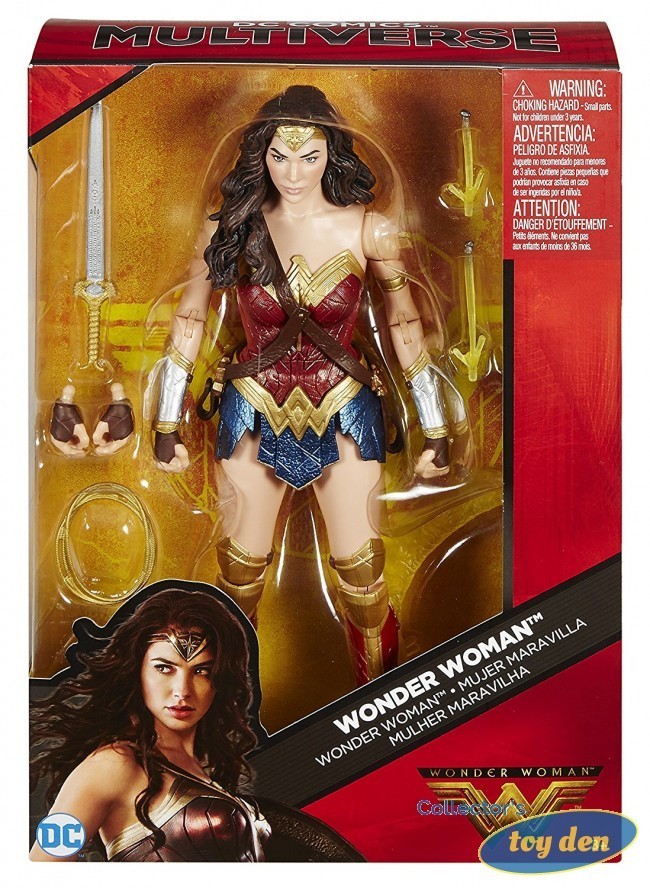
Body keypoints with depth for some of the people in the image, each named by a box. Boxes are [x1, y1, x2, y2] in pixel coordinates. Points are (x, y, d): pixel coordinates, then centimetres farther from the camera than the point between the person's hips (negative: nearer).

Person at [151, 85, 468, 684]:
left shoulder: (369, 230, -8)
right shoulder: (232, 227, -5)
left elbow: (405, 327, 0)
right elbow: (189, 322, 3)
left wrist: (436, 432, 2)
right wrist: (167, 427, 5)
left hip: (345, 415, 0)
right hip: (254, 415, 1)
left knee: (362, 572, 6)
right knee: (242, 568, 12)